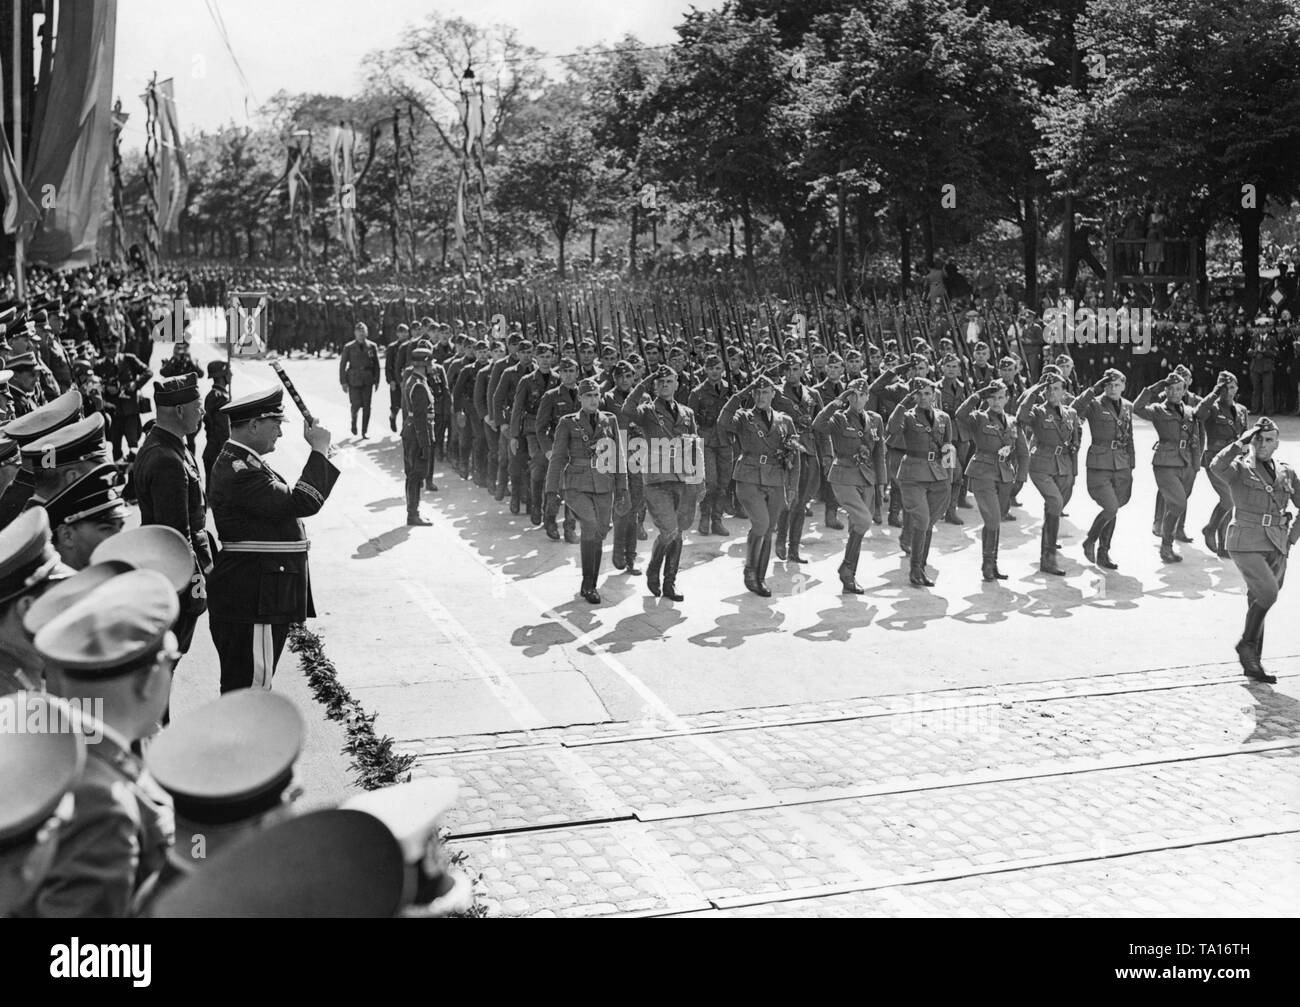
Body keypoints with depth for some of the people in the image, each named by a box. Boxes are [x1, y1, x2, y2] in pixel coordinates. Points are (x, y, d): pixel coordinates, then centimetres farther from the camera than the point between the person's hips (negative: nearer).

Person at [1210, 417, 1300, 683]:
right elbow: (1217, 466, -27)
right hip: (1246, 543, -5)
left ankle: (1251, 664, 18)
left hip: (1276, 548, 5)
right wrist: (1241, 442, -24)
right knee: (1268, 593, -21)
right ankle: (1246, 643, 0)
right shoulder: (1240, 467, -3)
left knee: (1258, 601, 9)